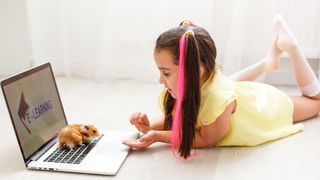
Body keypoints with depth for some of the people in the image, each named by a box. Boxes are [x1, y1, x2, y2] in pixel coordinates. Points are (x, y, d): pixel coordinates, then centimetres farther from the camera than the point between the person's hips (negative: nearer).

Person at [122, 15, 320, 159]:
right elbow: (175, 117, -13)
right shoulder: (187, 85, -31)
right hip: (246, 93, 4)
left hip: (268, 102, -3)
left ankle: (290, 46, 27)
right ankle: (269, 61, 36)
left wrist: (157, 137, -40)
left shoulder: (219, 97, -50)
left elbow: (207, 139, -35)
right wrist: (150, 126, -33)